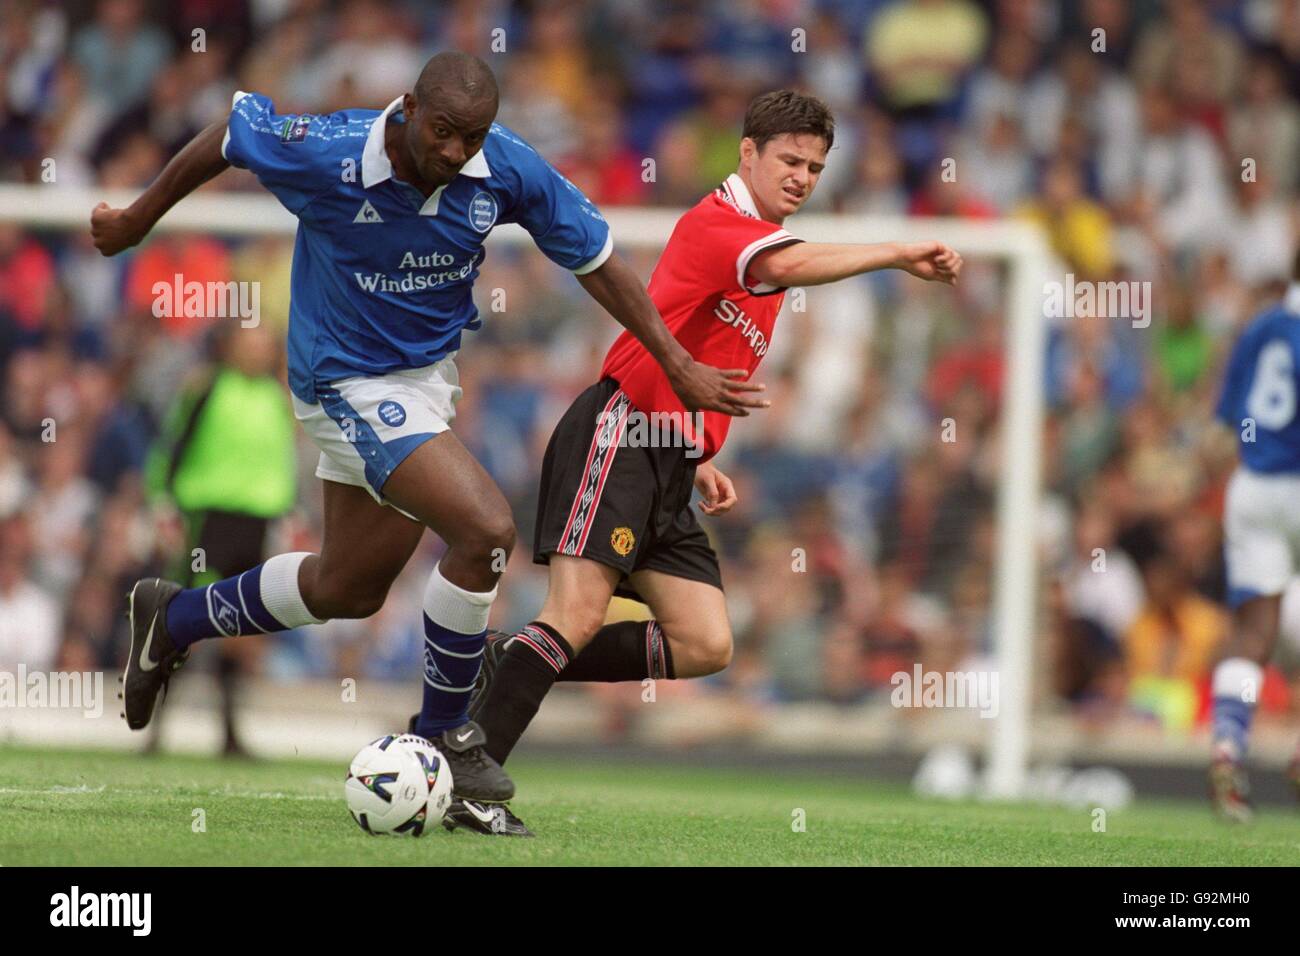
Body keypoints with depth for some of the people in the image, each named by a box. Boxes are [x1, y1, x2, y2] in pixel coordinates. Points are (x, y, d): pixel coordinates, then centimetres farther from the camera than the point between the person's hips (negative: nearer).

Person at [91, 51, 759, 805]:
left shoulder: (510, 170, -15)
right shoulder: (326, 154, -25)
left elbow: (597, 261, -3)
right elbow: (227, 138, -7)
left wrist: (677, 363, -4)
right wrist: (139, 219, 7)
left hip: (430, 369, 7)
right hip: (350, 379, -7)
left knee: (351, 588, 19)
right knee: (487, 530, -23)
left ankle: (176, 619, 42)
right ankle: (445, 736, -4)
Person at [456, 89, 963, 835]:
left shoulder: (760, 246, 21)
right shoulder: (717, 222, -9)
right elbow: (789, 265, -31)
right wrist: (896, 255, -31)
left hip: (669, 467, 9)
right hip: (618, 437, -9)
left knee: (706, 647, 0)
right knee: (577, 617, -20)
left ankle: (514, 667, 7)